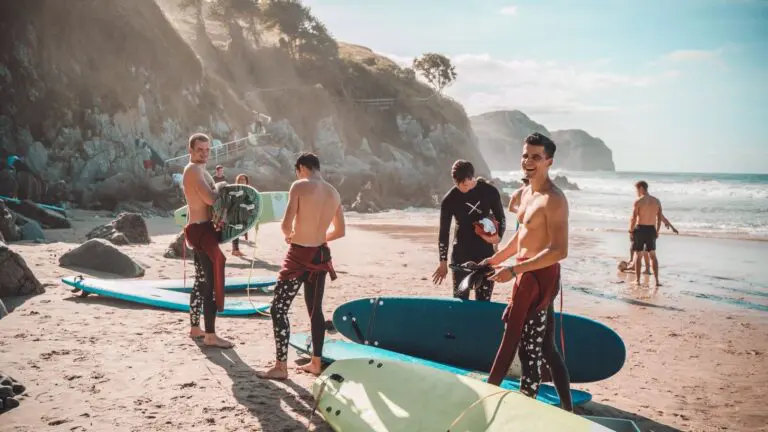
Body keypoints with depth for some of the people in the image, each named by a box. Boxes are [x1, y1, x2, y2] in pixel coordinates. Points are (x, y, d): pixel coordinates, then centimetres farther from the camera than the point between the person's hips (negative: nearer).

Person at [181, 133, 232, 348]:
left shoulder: (195, 170, 20)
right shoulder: (194, 169, -15)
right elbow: (210, 199, -25)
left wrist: (217, 189, 1)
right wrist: (219, 186, -6)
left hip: (200, 229, 11)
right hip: (201, 230, -11)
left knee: (201, 282, 17)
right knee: (211, 283, -10)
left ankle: (195, 328, 27)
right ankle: (210, 335, -7)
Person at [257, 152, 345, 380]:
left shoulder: (299, 186, -12)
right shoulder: (334, 193, 7)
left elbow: (286, 224, -18)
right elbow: (340, 231, 14)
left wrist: (289, 235, 3)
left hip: (299, 256, -7)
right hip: (320, 256, 7)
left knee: (278, 309, 0)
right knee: (315, 310, 16)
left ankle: (280, 367, 0)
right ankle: (315, 363, 23)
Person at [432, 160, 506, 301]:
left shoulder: (490, 191, -5)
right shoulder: (449, 199, -7)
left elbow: (501, 218, 7)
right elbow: (443, 232, -3)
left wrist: (498, 236, -14)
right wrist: (443, 261, -5)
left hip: (485, 252, 1)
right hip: (461, 253, -1)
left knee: (484, 299, 4)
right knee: (460, 299, -1)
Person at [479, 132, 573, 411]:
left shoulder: (553, 200, -18)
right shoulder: (526, 192, 11)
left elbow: (559, 251, -25)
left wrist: (513, 270, -25)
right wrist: (496, 258, 21)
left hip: (540, 276, -10)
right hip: (527, 274, 10)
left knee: (530, 346, -3)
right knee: (545, 346, 14)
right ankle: (566, 406, 23)